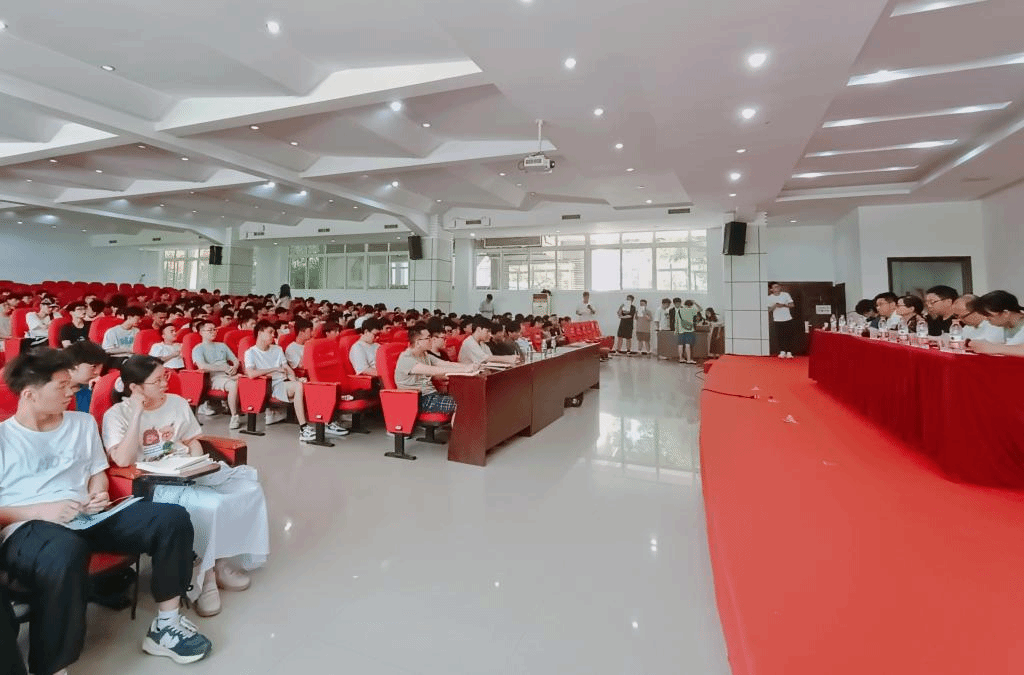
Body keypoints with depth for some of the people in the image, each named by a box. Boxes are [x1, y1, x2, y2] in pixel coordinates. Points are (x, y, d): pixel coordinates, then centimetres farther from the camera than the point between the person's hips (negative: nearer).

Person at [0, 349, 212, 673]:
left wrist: (98, 494, 1)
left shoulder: (83, 422, 17)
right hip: (26, 527, -5)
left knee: (172, 518, -16)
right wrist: (40, 511, -16)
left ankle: (165, 624, -3)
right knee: (65, 552, -42)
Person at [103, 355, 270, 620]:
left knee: (249, 489, -15)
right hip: (153, 484, -6)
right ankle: (202, 574, -9)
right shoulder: (116, 415, -5)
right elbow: (122, 460, -20)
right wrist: (137, 413, -19)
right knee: (209, 506, -33)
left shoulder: (177, 402, 9)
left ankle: (223, 558, -1)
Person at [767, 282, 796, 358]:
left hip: (788, 319, 1)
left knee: (789, 336, 0)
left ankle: (789, 352, 9)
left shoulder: (786, 294, 2)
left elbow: (791, 305, 3)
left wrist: (784, 305, -13)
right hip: (777, 320, 0)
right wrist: (775, 306, -18)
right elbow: (769, 309, -1)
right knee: (779, 337, 1)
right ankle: (782, 352, 13)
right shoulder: (769, 298, 0)